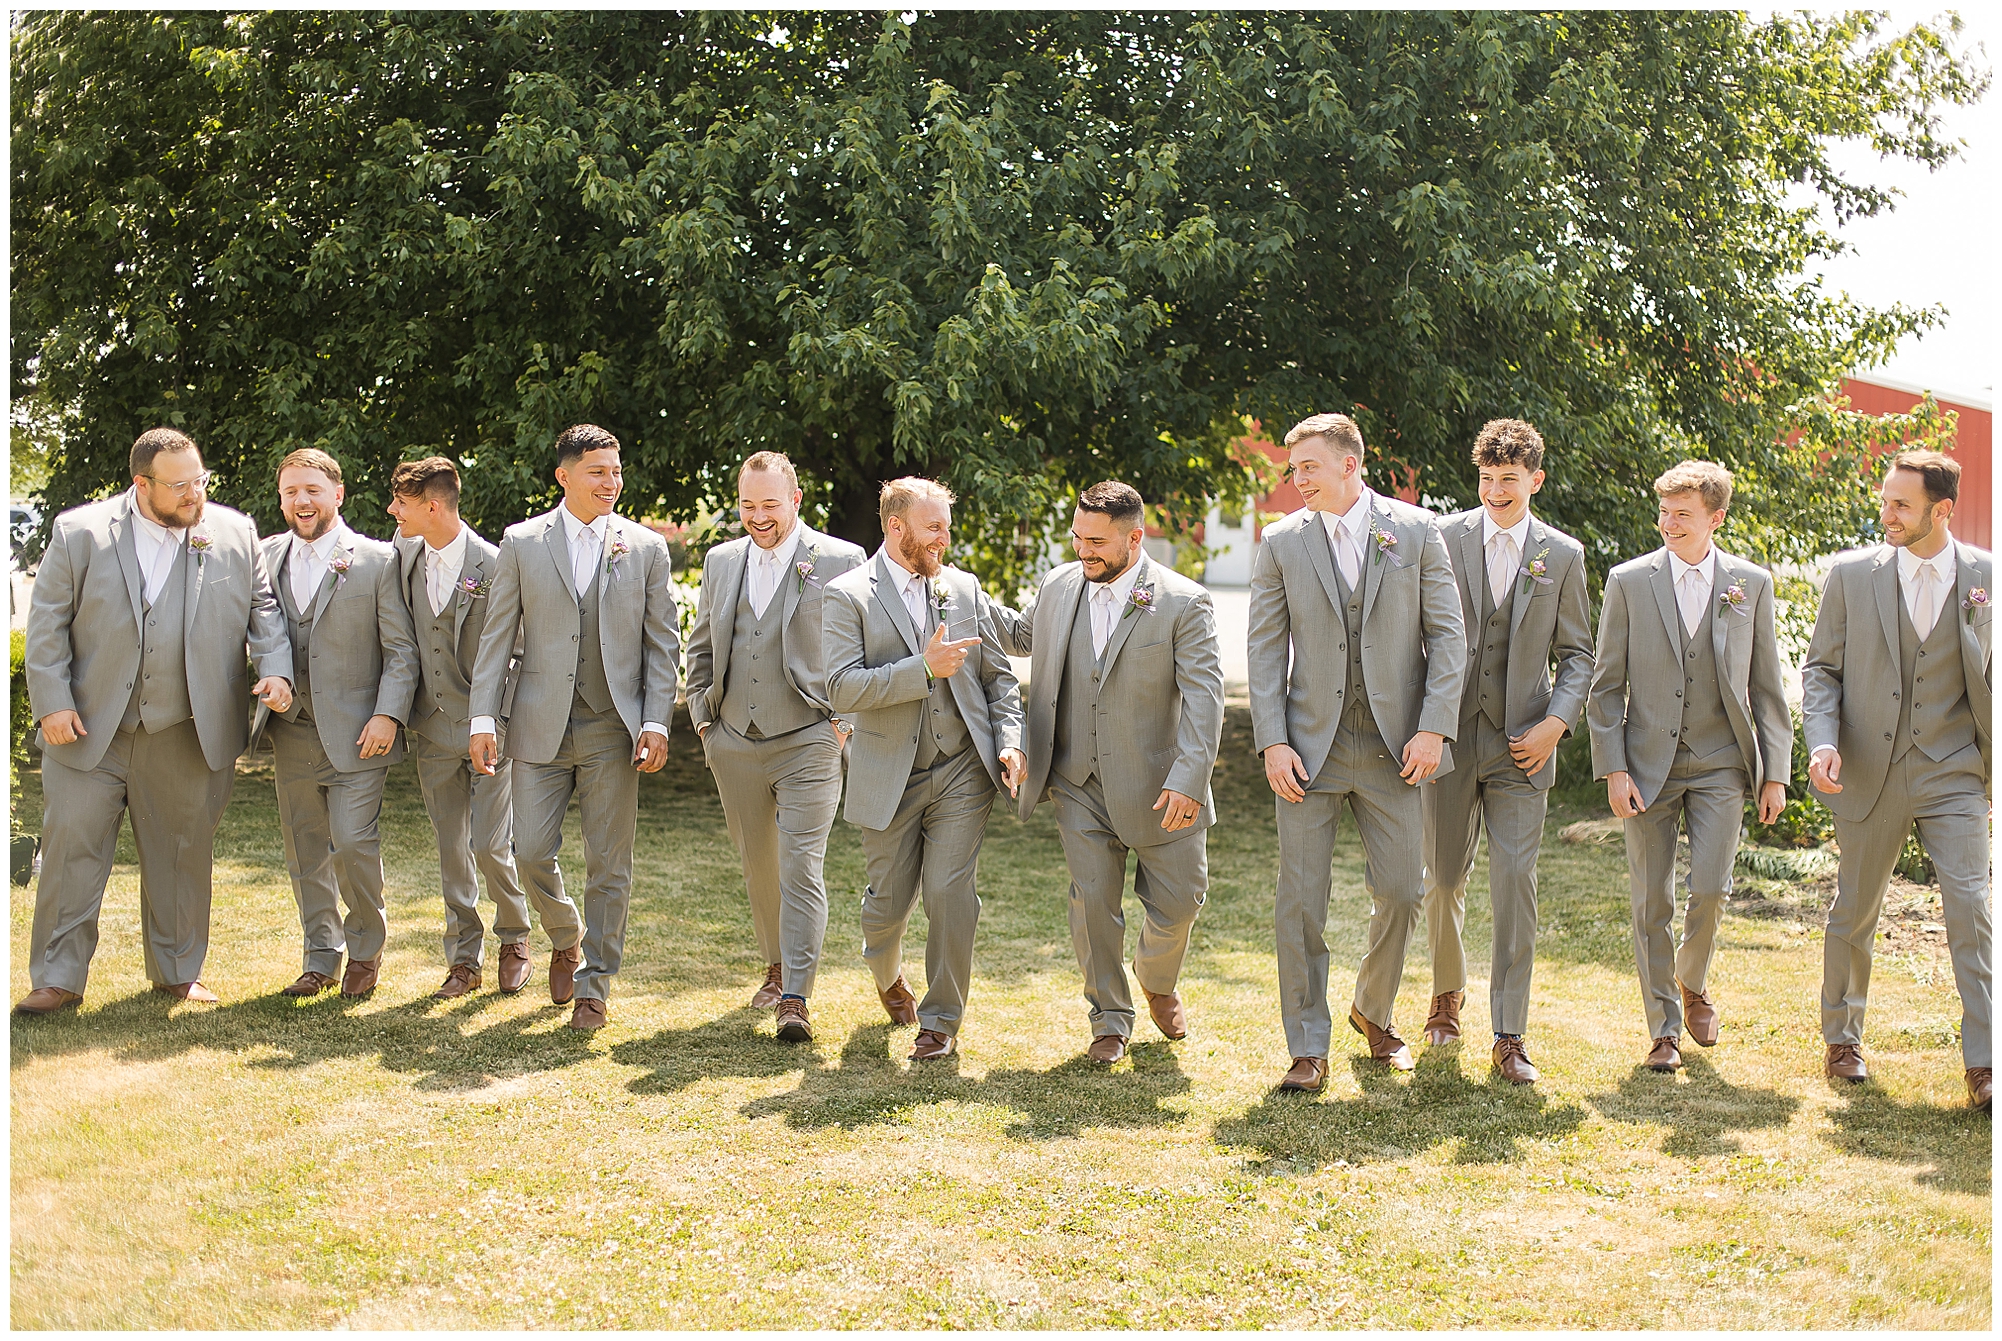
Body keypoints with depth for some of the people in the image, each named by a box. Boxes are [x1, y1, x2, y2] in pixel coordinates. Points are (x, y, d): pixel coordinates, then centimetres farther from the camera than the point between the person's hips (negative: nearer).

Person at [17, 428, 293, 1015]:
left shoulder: (235, 532, 2)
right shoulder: (80, 532, -3)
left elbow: (262, 608, 10)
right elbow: (47, 622, -1)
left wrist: (275, 668, -7)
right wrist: (52, 702, -7)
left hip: (186, 734, 2)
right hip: (89, 727, -1)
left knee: (182, 853, 11)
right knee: (71, 847, 0)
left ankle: (177, 970, 26)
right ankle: (59, 978, 11)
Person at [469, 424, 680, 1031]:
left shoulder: (646, 548, 4)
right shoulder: (522, 543, 4)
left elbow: (663, 642, 4)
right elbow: (497, 635, 4)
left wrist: (656, 723, -5)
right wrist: (484, 717, -3)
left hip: (614, 729, 0)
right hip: (541, 727, 0)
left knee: (609, 865, 2)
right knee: (532, 852, 0)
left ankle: (593, 987, 14)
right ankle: (566, 941, 30)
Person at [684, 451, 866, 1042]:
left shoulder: (840, 561, -4)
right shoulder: (721, 561, 11)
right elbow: (701, 646, 19)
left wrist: (847, 722, -6)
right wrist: (701, 715, 10)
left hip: (808, 743, -5)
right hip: (734, 744, 5)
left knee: (800, 868, -11)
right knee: (758, 865, 15)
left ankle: (795, 999, -9)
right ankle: (777, 965, 34)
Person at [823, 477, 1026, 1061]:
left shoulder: (965, 588, 8)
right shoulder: (849, 595, -6)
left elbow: (997, 675, 12)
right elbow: (842, 688, -17)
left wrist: (1009, 741, -2)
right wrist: (925, 668, -22)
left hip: (962, 771, 2)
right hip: (889, 777, -2)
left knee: (951, 895, -7)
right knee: (889, 900, 8)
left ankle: (942, 1019, 9)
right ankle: (887, 975, 42)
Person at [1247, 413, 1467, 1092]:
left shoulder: (1415, 530, 2)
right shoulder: (1282, 541, 4)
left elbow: (1448, 635, 2)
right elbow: (1265, 649, 3)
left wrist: (1434, 729, -7)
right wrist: (1272, 743, -6)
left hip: (1393, 748, 0)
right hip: (1309, 748, 0)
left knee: (1400, 892, 4)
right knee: (1300, 901, -2)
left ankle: (1373, 1012, 30)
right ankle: (1308, 1049, 9)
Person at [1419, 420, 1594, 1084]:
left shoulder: (1562, 554, 5)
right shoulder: (1442, 538, 1)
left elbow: (1576, 654, 9)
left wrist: (1557, 720, -7)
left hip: (1521, 742, 0)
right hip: (1449, 735, 0)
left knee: (1515, 881, -8)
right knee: (1443, 880, 11)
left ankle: (1509, 1036, -1)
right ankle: (1448, 991, 38)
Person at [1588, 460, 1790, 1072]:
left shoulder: (1751, 584, 5)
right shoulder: (1629, 581, 1)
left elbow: (1766, 685, 9)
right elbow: (1605, 684, 2)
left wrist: (1775, 772, 5)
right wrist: (1613, 769, -6)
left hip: (1720, 763, 0)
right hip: (1648, 763, 0)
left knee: (1710, 888, -11)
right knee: (1652, 902, 1)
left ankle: (1693, 982, 20)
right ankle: (1664, 1029, 15)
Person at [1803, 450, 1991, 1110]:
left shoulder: (1985, 576, 0)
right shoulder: (1852, 573, 0)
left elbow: (1991, 671, 8)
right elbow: (1821, 666, 4)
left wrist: (1992, 757, 5)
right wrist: (1823, 740, -11)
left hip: (1953, 772, -1)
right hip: (1870, 773, 1)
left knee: (1970, 909, -9)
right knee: (1854, 912, 11)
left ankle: (1982, 1064, -3)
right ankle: (1842, 1038, 31)